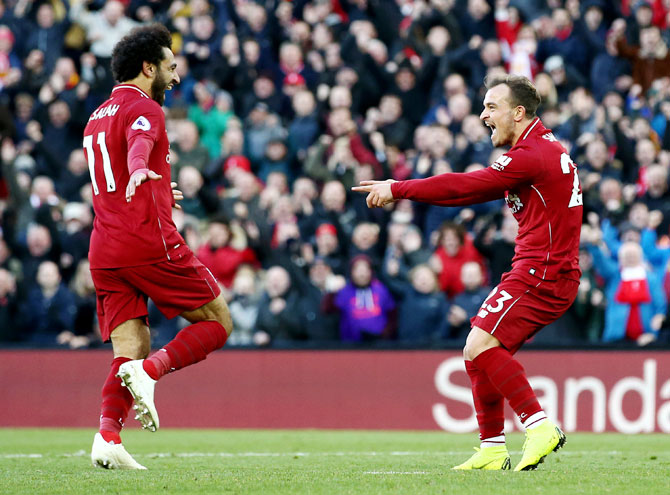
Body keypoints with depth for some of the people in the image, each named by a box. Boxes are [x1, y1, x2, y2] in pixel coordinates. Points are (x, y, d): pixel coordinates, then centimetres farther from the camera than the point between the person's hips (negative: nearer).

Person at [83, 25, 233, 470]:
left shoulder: (98, 117, 24)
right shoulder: (144, 108, -4)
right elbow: (139, 143, -28)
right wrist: (139, 170, -51)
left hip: (104, 253, 8)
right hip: (151, 243, -8)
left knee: (132, 351, 3)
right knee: (218, 322, 3)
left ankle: (108, 436, -19)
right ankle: (150, 372, -19)